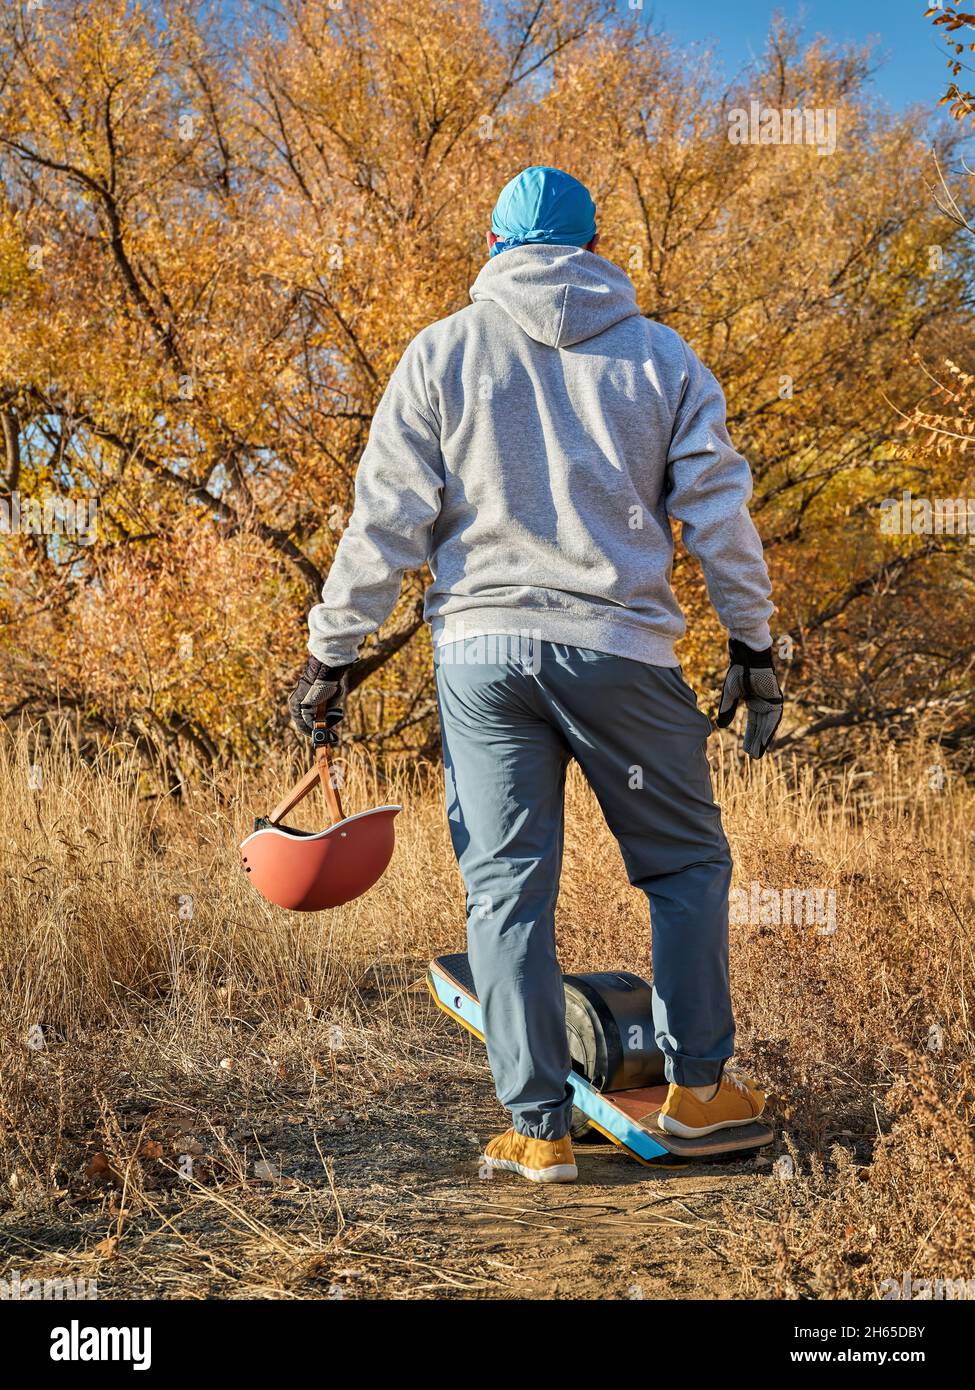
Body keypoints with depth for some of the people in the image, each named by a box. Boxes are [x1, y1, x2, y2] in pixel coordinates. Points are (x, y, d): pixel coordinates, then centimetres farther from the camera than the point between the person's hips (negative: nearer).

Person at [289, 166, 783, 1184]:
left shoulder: (443, 352, 5)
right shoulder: (661, 357, 8)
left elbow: (387, 518, 0)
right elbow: (718, 516, 7)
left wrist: (333, 650, 5)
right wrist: (752, 647, 15)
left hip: (482, 650, 0)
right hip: (620, 648, 0)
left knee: (506, 887, 5)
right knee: (685, 864, 15)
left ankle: (539, 1129, 7)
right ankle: (698, 1086, 19)